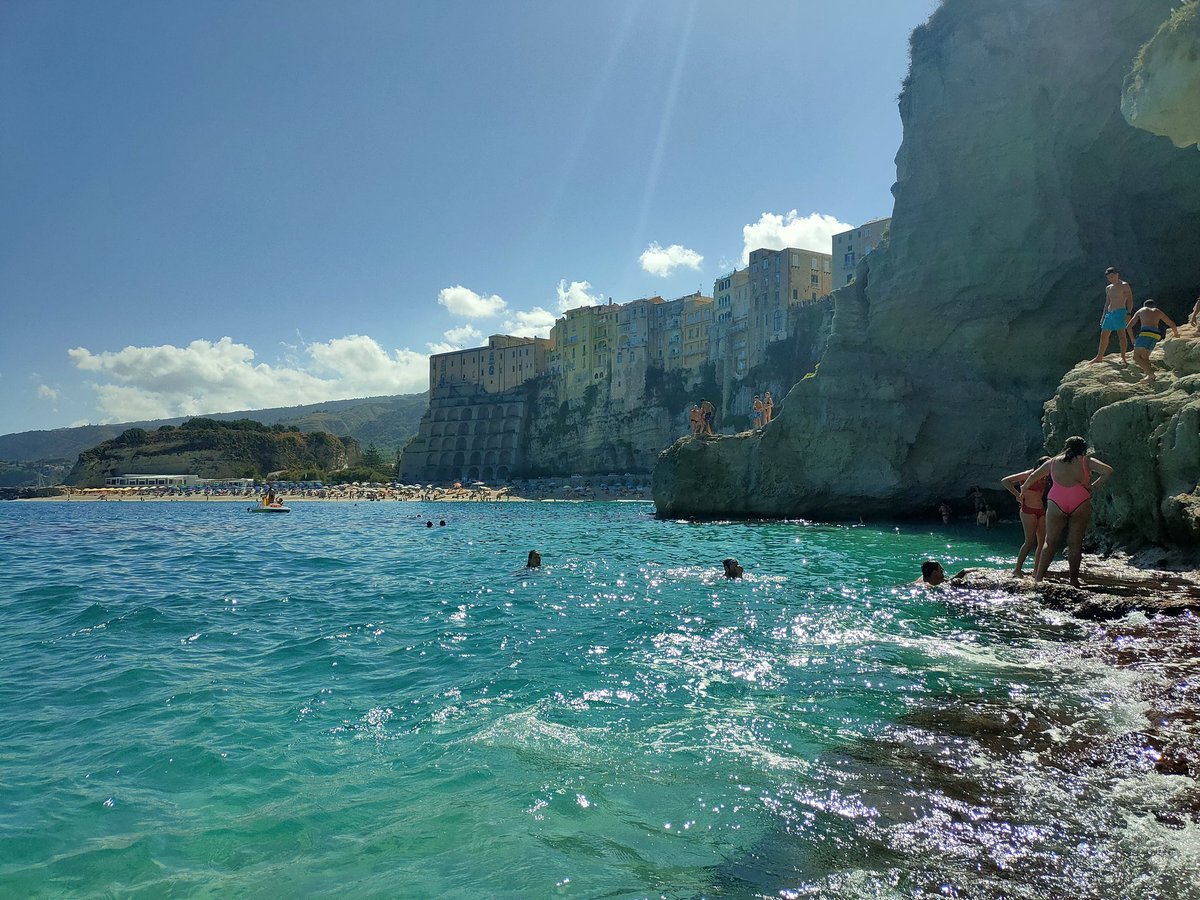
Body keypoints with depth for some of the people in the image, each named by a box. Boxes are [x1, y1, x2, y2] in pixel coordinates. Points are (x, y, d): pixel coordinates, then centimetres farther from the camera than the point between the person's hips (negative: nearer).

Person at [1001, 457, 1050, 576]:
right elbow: (1005, 481, -11)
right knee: (1030, 541, -13)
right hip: (1028, 510, -8)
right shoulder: (1028, 475, -8)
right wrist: (1017, 494, -12)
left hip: (1041, 511, 8)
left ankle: (1036, 571, 8)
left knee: (1042, 541, 3)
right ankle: (1018, 569, -8)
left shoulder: (1043, 478, 12)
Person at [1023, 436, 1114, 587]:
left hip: (1056, 503, 1)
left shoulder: (1053, 462, 17)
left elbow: (1033, 476, 26)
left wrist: (1024, 488, 43)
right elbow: (1108, 471, 1)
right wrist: (1094, 486, 8)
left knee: (1051, 542, 5)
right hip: (1080, 503, -1)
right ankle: (1074, 580, 8)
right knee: (1075, 543, 6)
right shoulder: (1086, 461, 10)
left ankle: (1038, 578, 2)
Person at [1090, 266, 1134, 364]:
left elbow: (1130, 300, -7)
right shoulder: (1108, 288, 18)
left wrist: (1128, 313, -17)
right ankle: (1099, 356, 16)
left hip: (1120, 312, -7)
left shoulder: (1124, 285, -2)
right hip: (1109, 313, 7)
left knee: (1121, 335, -10)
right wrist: (1103, 316, 18)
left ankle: (1123, 357, -9)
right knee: (1103, 335, 8)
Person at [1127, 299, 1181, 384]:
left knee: (1136, 357, -6)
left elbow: (1129, 327, 23)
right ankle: (1149, 376, -4)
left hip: (1145, 333, -4)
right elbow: (1173, 325, 34)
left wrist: (1133, 339, 33)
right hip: (1156, 335, 4)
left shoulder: (1141, 310, 25)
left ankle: (1150, 373, -26)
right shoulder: (1158, 312, 29)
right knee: (1144, 357, 16)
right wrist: (1176, 334, 53)